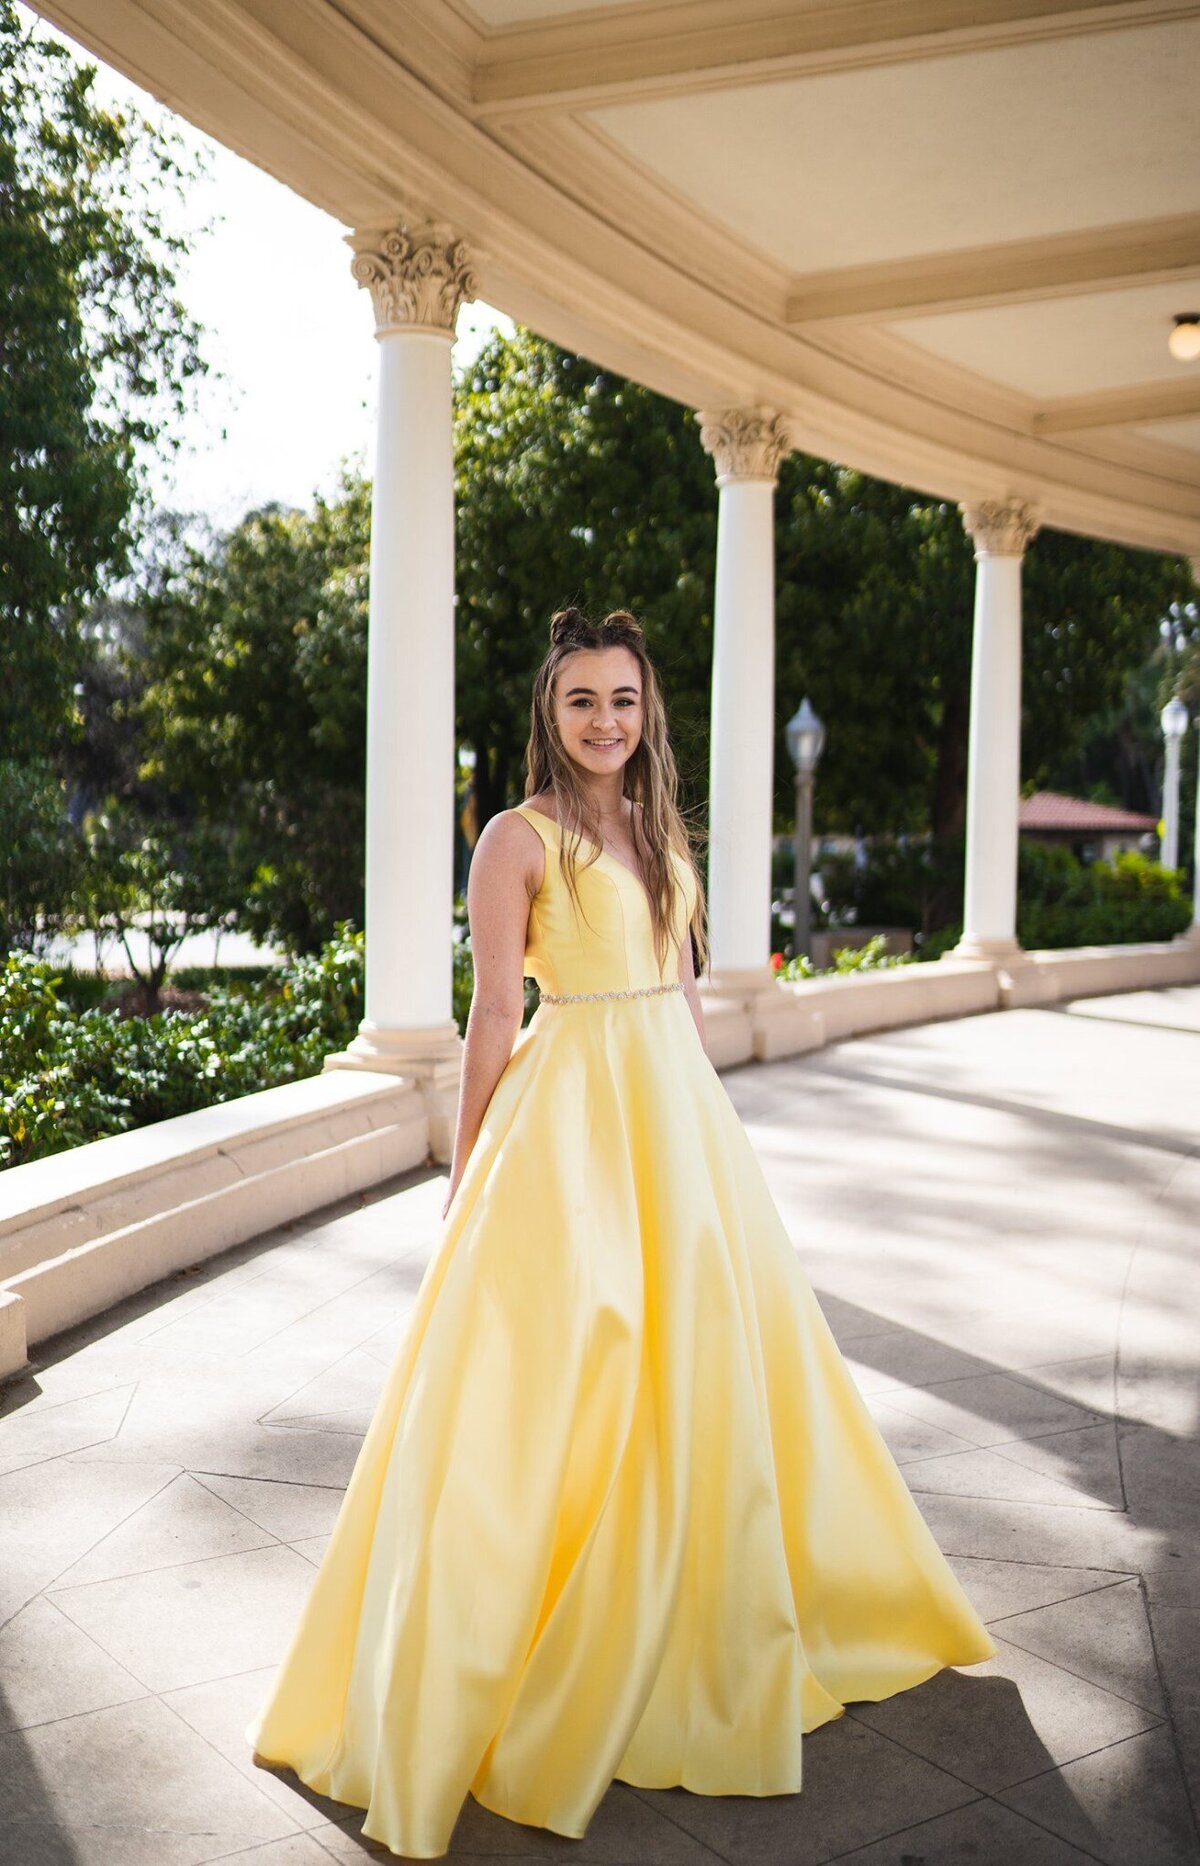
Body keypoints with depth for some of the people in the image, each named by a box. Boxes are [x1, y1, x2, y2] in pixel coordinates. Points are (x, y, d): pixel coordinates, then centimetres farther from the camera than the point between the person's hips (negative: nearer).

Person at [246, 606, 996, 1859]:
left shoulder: (659, 831, 12)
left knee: (699, 1357, 13)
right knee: (563, 1367, -2)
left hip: (678, 1111, 7)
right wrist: (467, 1178, -8)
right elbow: (494, 1015, -9)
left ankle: (694, 1616, 34)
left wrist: (706, 1125, 17)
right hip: (571, 1119, -7)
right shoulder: (518, 838, -7)